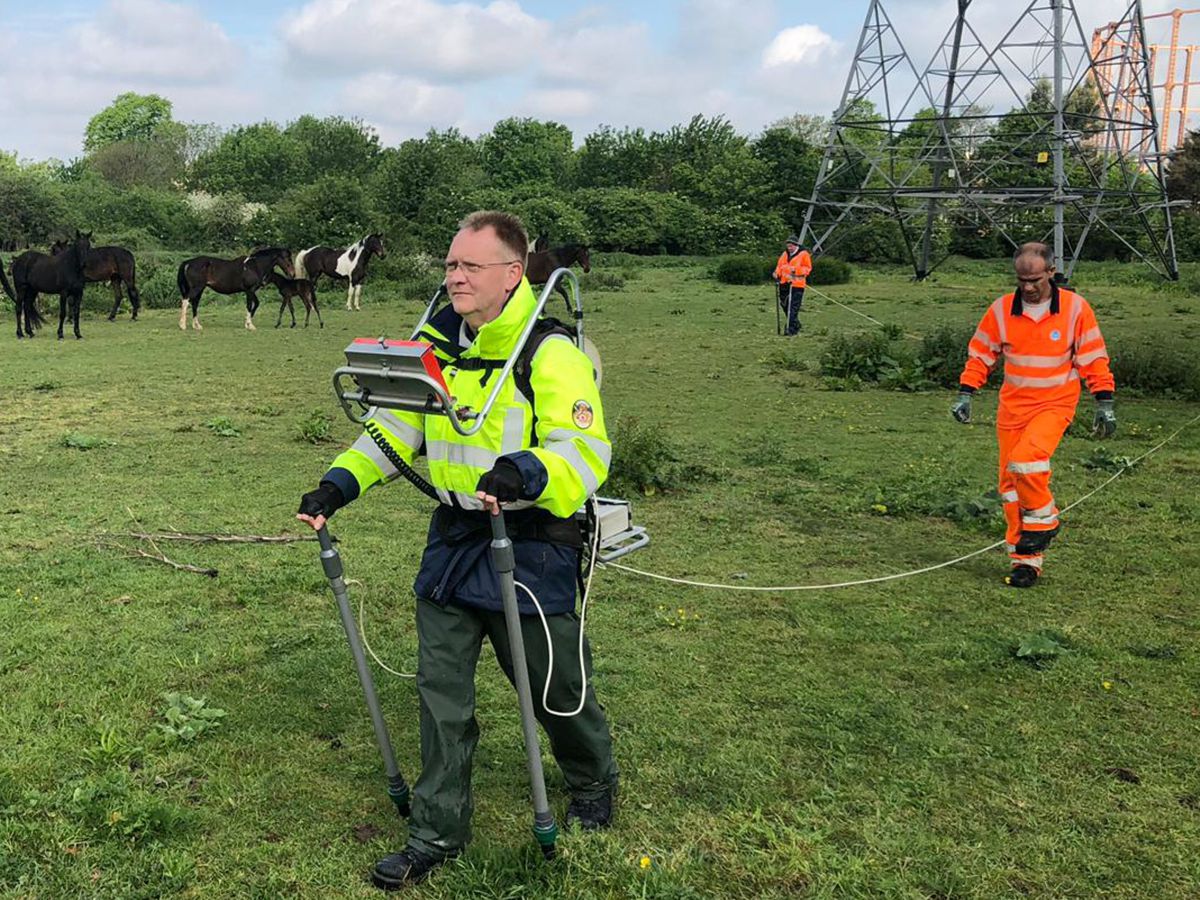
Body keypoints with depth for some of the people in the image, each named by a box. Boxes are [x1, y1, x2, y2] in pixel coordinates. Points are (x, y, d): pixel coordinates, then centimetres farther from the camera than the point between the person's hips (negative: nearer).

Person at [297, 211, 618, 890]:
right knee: (441, 691, 9)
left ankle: (595, 788, 42)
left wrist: (525, 471, -45)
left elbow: (587, 451, -25)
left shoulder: (553, 354, -16)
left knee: (555, 688, 12)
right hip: (453, 540, 6)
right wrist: (339, 485, 0)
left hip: (530, 548, -6)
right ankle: (438, 831, 24)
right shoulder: (439, 344, 6)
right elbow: (396, 427, 13)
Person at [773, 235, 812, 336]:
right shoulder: (784, 254, 13)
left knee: (793, 308, -10)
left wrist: (796, 270, -18)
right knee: (785, 305, 12)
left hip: (797, 285, -6)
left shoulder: (803, 254, -3)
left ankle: (791, 329, -9)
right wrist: (777, 274, 3)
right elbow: (779, 266, 21)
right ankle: (796, 325, 29)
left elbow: (808, 268, -5)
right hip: (784, 284, 7)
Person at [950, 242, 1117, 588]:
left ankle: (1044, 519, 1)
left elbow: (1093, 358, 0)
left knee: (1025, 460, -28)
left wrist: (1105, 404, -3)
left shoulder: (1075, 308, -5)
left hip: (1055, 404, -4)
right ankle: (1026, 561, 16)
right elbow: (980, 354, 8)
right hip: (1012, 406, 4)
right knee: (1010, 482, 4)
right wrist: (965, 394, 0)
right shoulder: (1001, 310, -1)